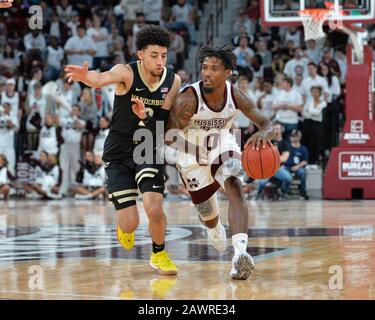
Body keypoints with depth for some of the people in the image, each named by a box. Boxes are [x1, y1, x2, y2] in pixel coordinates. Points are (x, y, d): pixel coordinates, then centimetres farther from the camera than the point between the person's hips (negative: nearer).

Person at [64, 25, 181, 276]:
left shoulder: (173, 81, -7)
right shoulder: (127, 73, -18)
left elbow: (164, 121, -2)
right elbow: (101, 79, -40)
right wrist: (86, 77, -65)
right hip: (119, 152, -2)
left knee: (154, 208, -19)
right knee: (131, 223, -6)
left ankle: (159, 255, 12)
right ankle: (125, 229, 35)